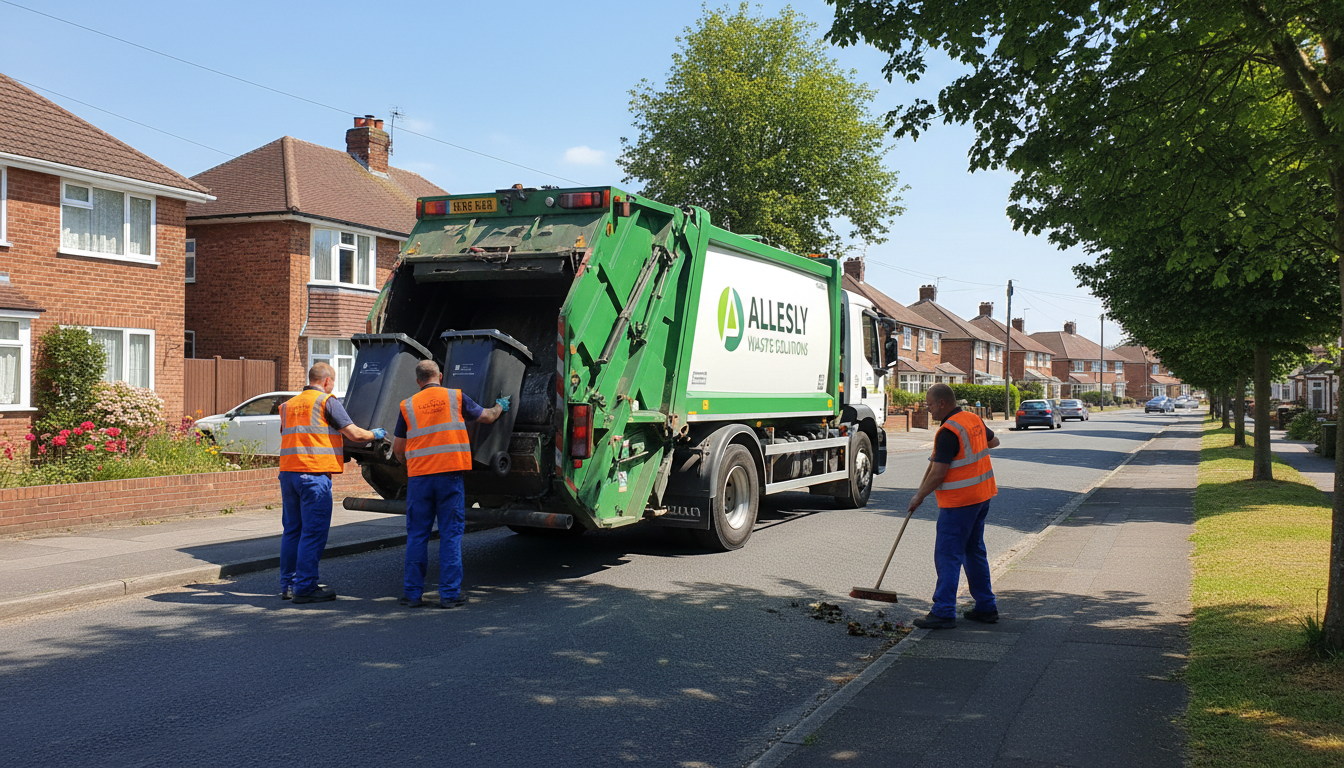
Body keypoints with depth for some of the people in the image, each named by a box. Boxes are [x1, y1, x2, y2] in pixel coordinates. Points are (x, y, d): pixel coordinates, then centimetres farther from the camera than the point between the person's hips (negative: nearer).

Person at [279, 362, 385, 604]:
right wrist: (376, 434, 13)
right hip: (314, 473, -7)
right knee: (313, 532, -3)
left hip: (288, 472, 8)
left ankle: (288, 584, 20)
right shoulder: (327, 401, -3)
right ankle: (304, 587, -2)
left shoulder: (288, 404, 19)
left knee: (292, 530, 15)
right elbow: (355, 434, -7)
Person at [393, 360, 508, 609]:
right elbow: (486, 417, 17)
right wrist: (500, 406, 38)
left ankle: (413, 593, 12)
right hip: (450, 474, -1)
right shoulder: (455, 397, 5)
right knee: (451, 534, 3)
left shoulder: (408, 405, 7)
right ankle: (450, 594, 4)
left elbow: (398, 448, 10)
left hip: (419, 476, 1)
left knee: (417, 535, 9)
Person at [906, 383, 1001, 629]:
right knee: (974, 551, 17)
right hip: (982, 496, 10)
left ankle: (944, 612, -4)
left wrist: (919, 497, -8)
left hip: (959, 502, -10)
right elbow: (993, 441, 28)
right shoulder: (974, 419, 8)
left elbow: (938, 473, -20)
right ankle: (986, 607, 22)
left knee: (948, 556, -5)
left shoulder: (948, 432, -20)